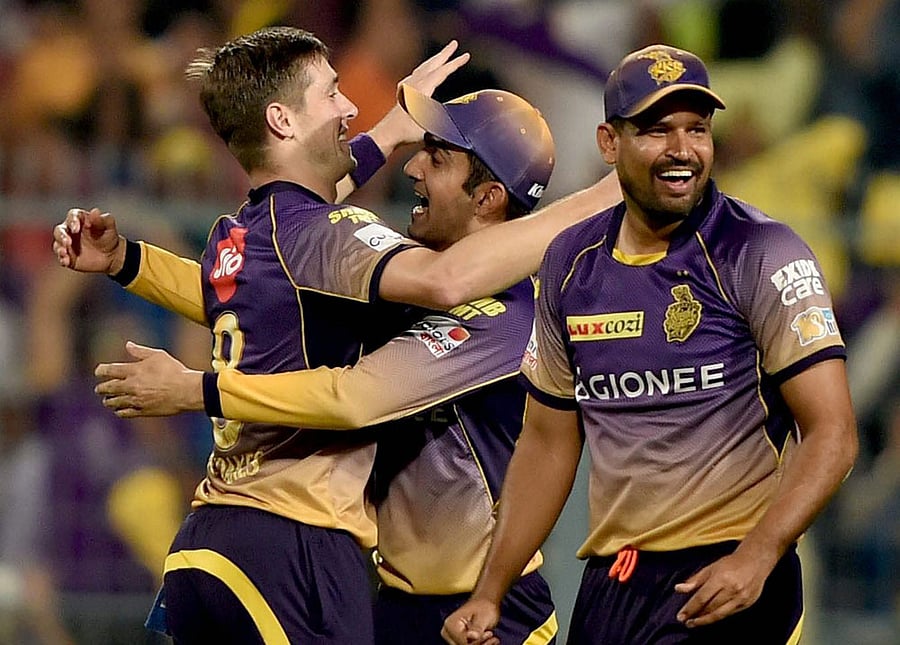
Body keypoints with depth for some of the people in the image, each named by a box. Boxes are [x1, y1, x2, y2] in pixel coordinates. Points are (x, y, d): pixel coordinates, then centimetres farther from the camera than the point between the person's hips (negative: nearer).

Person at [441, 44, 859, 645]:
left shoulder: (762, 255, -7)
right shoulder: (571, 263, 9)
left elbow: (832, 435, -13)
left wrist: (756, 558, -27)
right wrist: (489, 594, 10)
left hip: (725, 577, -5)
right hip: (608, 581, 5)